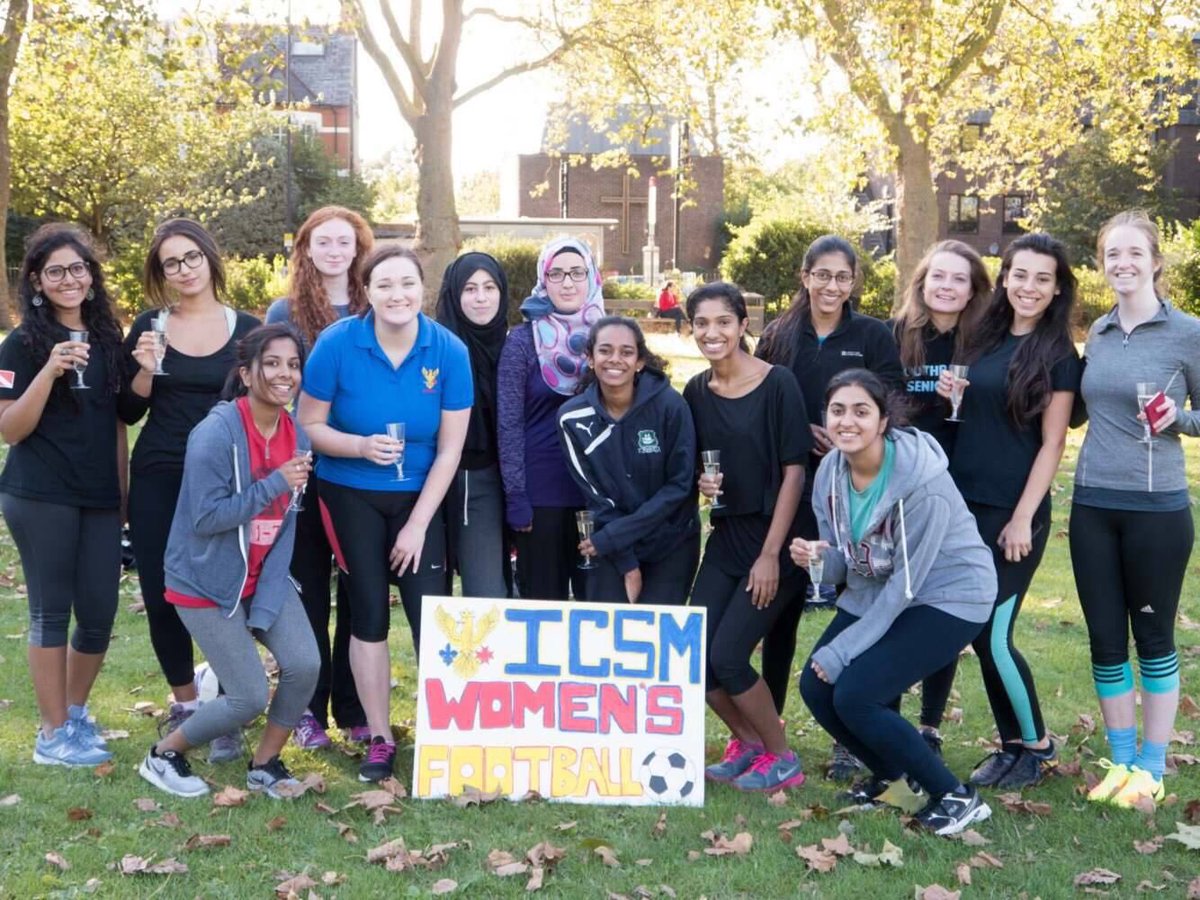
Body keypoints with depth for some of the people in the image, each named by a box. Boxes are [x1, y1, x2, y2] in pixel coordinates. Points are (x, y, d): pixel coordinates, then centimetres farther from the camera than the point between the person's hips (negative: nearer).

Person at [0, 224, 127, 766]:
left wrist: (123, 492, 14)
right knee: (51, 612, 1)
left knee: (100, 613, 6)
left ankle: (75, 712, 27)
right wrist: (49, 371, -22)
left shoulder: (107, 339, 11)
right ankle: (53, 735, 11)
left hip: (100, 498, 5)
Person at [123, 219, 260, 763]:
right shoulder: (149, 327, 3)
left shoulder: (247, 329, 0)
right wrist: (145, 370, -13)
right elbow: (129, 413, 4)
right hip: (157, 480, 2)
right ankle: (185, 703, 25)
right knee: (161, 596, 5)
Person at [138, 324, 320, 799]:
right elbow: (205, 517, -25)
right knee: (250, 697, -9)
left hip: (264, 576, 6)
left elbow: (287, 521, 1)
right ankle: (164, 755, 17)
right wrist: (275, 483, -26)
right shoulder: (215, 433, -21)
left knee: (304, 664, -12)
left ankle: (264, 763, 13)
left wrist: (267, 602, -6)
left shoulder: (295, 435, -1)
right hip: (207, 581, -6)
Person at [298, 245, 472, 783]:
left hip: (419, 496, 1)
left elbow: (449, 447, -8)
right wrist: (361, 446, -26)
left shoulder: (449, 352, -12)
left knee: (429, 613, -7)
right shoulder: (337, 343, -15)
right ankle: (379, 739, 14)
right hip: (351, 496, 0)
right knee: (369, 614, 2)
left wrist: (418, 525, -9)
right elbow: (308, 425, -8)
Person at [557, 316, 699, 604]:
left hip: (671, 545, -2)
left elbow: (680, 484, -13)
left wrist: (614, 535, -17)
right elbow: (595, 497, -6)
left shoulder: (669, 405, -16)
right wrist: (627, 563, -11)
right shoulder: (573, 417, -10)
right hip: (612, 548, 2)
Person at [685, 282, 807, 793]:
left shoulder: (777, 384, -12)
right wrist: (701, 481, -8)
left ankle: (781, 759, 9)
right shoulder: (696, 392, 4)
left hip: (775, 538, -6)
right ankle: (747, 741, 22)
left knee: (728, 654, -12)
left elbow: (794, 471, -12)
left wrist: (771, 554, -15)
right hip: (725, 538, 6)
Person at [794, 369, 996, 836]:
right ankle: (892, 779, 20)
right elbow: (844, 565, 2)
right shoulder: (830, 473, -7)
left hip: (947, 596, -7)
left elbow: (906, 583, -22)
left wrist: (842, 650, -20)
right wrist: (817, 558, -23)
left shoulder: (922, 479, -26)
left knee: (853, 695, -19)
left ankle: (957, 798, -3)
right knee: (815, 687, -5)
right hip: (873, 592, 7)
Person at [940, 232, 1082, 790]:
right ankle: (1011, 745, 22)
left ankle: (1037, 748, 14)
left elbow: (1052, 443, -9)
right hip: (965, 506, 6)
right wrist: (951, 397, -2)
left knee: (992, 636, -5)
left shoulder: (1058, 355, -6)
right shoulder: (986, 339, 10)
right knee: (977, 633, 8)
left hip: (1013, 514, -6)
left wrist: (1023, 518, -15)